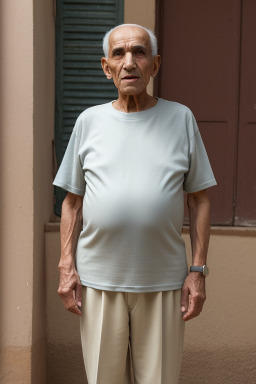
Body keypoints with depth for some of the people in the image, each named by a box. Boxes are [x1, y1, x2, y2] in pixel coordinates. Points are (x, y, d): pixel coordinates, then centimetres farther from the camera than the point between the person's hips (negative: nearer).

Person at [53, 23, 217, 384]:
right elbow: (73, 200, 8)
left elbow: (199, 199, 4)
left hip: (163, 282, -1)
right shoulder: (89, 121, 6)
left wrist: (198, 270, -2)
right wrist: (66, 266, 1)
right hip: (99, 281, 1)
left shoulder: (181, 118, 3)